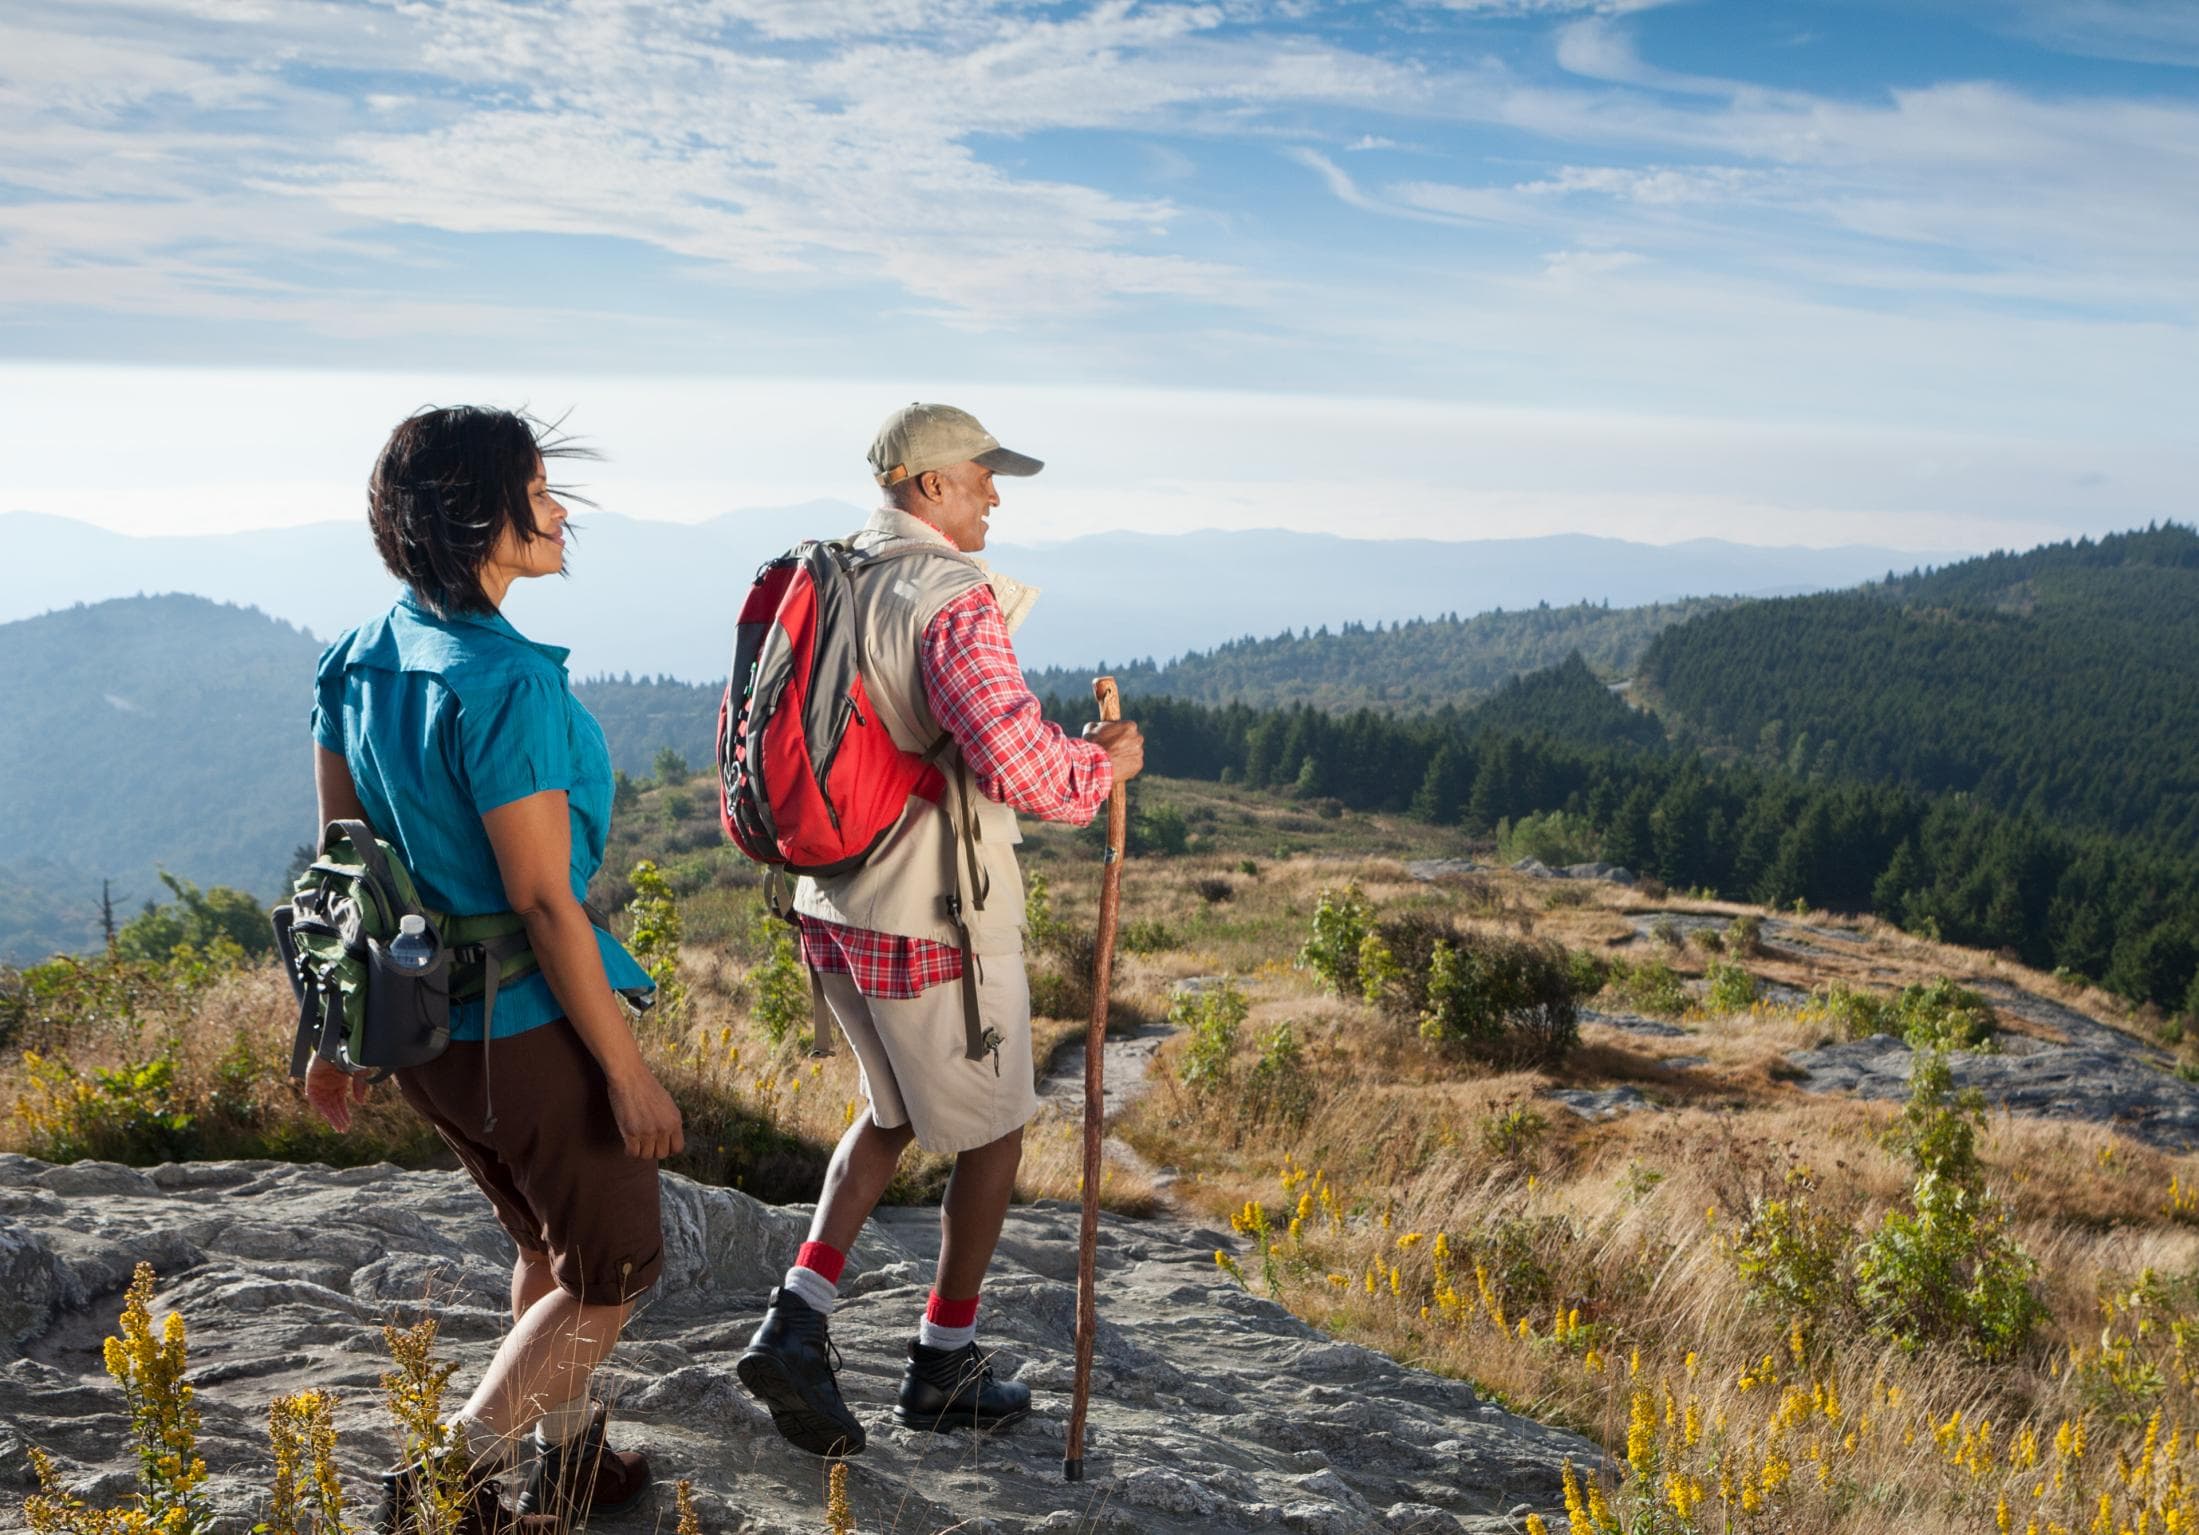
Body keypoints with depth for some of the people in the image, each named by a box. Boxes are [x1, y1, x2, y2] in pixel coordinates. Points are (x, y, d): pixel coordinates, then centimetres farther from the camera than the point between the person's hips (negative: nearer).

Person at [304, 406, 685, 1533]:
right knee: (613, 1268, 11)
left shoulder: (358, 660, 2)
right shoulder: (509, 684, -24)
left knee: (548, 1244, 26)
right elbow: (543, 901, -22)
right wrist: (628, 1070, -15)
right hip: (527, 1027, -8)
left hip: (418, 1023, 8)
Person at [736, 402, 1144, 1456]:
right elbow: (1020, 766, -31)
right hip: (937, 927, -8)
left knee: (894, 1113, 25)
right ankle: (943, 1368, 26)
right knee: (992, 1131, 13)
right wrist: (1104, 762, -11)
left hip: (834, 907, 8)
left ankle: (797, 1319, 11)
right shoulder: (953, 601, -20)